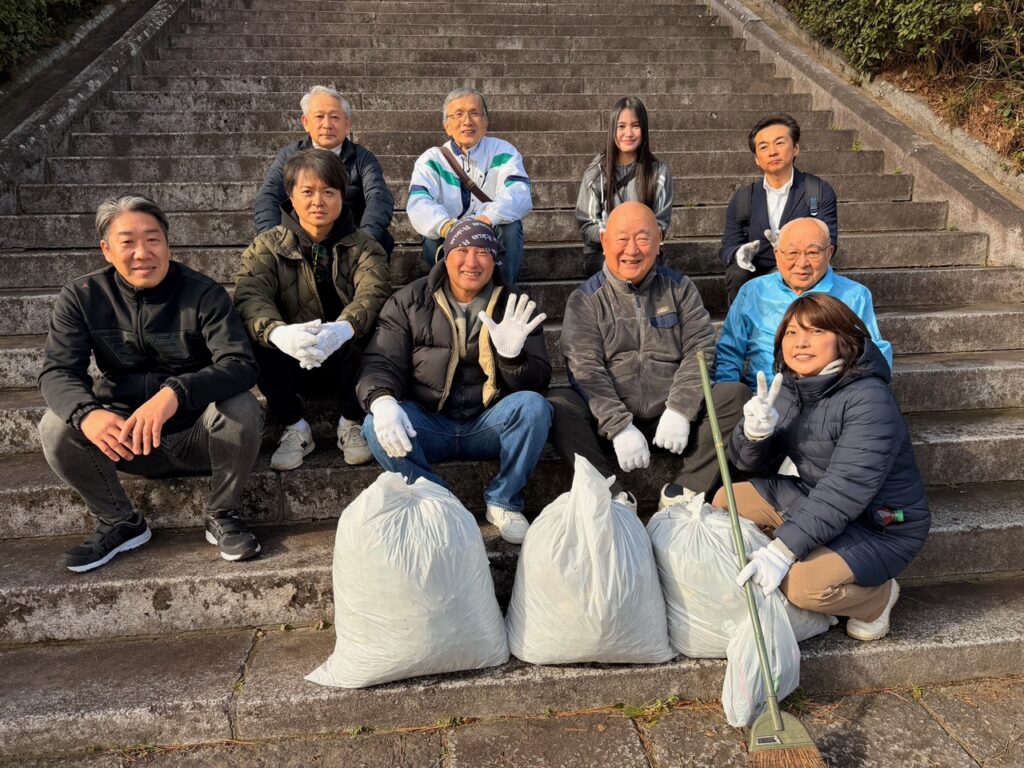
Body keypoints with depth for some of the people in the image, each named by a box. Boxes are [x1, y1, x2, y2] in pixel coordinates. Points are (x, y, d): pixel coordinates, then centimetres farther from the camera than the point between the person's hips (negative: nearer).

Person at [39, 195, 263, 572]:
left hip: (198, 434, -2)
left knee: (241, 409, -31)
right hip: (122, 436, 2)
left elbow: (241, 366, -25)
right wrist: (86, 413, -38)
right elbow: (57, 371, -13)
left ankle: (222, 516, -5)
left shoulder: (203, 293, -13)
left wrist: (175, 392, -44)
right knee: (56, 427, -22)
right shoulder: (81, 297, -5)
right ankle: (122, 523, 1)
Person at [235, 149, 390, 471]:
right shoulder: (267, 247, 1)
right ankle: (295, 428, -9)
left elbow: (372, 293, -22)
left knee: (366, 332, -31)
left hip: (348, 364, 0)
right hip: (293, 366, 1)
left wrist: (342, 330, -45)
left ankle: (352, 423, -7)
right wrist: (278, 332, -43)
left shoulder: (363, 248, 0)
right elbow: (250, 296, -19)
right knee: (254, 335, -27)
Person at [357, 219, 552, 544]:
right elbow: (380, 361, -5)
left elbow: (539, 382, -3)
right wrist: (382, 401, -29)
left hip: (489, 425, 1)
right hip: (428, 425, 0)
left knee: (533, 406, -28)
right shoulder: (409, 301, 2)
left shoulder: (513, 307, 2)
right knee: (376, 426, -28)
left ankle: (503, 502, -7)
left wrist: (512, 355, -27)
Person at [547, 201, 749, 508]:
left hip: (670, 414, 2)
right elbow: (586, 369, -8)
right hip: (607, 419, -2)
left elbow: (700, 350, 2)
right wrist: (619, 426, -21)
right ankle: (615, 497, -30)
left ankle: (686, 490, -22)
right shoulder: (585, 299, 4)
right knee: (555, 405, -28)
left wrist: (679, 410, -14)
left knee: (736, 394, -19)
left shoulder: (680, 288, 11)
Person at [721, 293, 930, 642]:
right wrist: (755, 432, -26)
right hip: (814, 501, 8)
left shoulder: (869, 401, -26)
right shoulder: (788, 387, -2)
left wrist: (782, 550, -37)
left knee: (803, 584, -29)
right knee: (726, 501, 1)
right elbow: (751, 463, -2)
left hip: (882, 526, -8)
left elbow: (845, 491, -33)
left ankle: (877, 595, 5)